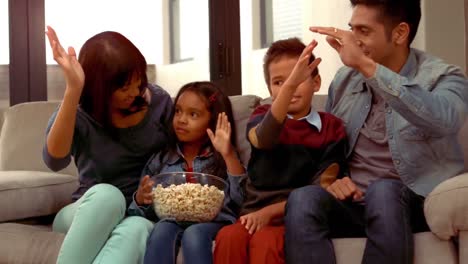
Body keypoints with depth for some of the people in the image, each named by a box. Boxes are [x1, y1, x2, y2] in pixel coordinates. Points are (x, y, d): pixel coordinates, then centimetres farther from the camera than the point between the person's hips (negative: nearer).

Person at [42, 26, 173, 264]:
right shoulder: (78, 113, -9)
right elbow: (55, 160, -30)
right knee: (106, 194, -38)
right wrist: (73, 90, -38)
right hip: (92, 212, -1)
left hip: (143, 214, 1)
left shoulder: (158, 100, -1)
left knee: (133, 231, -38)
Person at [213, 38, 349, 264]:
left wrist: (271, 211, -14)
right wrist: (289, 85, -32)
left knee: (264, 240, -34)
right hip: (255, 215, 2)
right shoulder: (263, 116, 10)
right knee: (228, 236, -31)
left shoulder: (330, 127, 6)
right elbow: (262, 139, -17)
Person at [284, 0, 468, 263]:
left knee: (382, 191, -37)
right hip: (352, 202, 3)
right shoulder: (344, 78, 13)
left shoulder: (443, 77, -1)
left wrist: (366, 66, -30)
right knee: (303, 198, -29)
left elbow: (443, 120, -27)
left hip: (414, 203, -3)